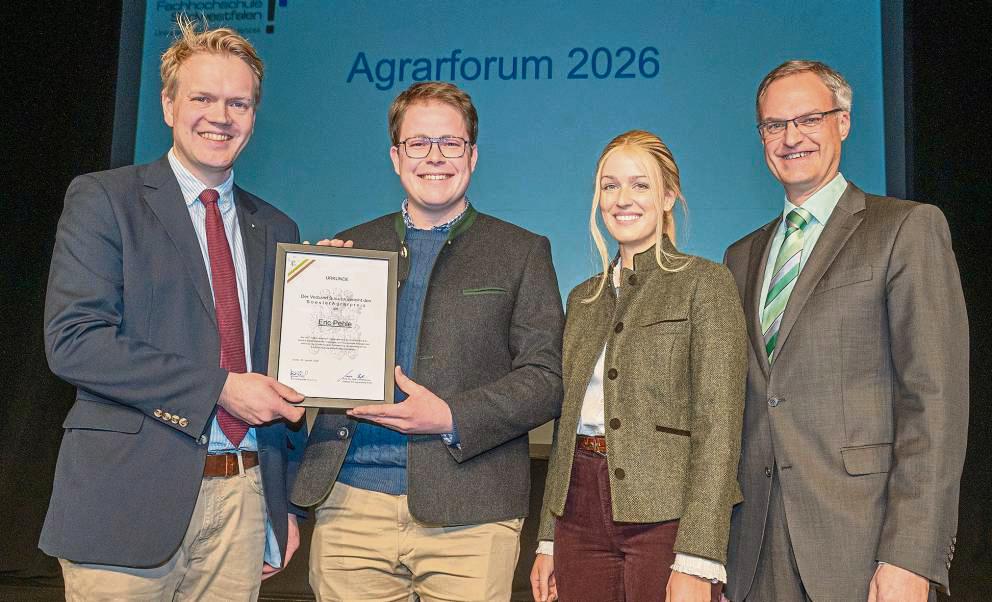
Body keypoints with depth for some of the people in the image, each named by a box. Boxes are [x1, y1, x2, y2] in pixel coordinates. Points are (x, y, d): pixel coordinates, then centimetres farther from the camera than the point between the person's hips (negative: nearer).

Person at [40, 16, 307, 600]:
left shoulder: (276, 230, 13)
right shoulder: (103, 199, -1)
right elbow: (72, 341, -13)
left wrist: (287, 505, 12)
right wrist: (218, 388, -16)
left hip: (245, 498, 4)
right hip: (130, 500, -4)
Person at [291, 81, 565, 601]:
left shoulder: (523, 253, 7)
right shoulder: (348, 248, 13)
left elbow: (546, 378, 0)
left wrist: (452, 418, -14)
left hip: (466, 513, -2)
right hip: (350, 504, 2)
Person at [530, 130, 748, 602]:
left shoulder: (705, 283, -4)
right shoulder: (584, 298, 14)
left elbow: (718, 425, -11)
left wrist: (696, 562, -17)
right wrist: (548, 538, 12)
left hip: (665, 511, -5)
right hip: (581, 508, 5)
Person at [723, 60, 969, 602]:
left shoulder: (908, 228, -2)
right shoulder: (742, 257, 15)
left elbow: (935, 398, -10)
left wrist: (911, 557, -17)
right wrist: (709, 550, 11)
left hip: (861, 538, -5)